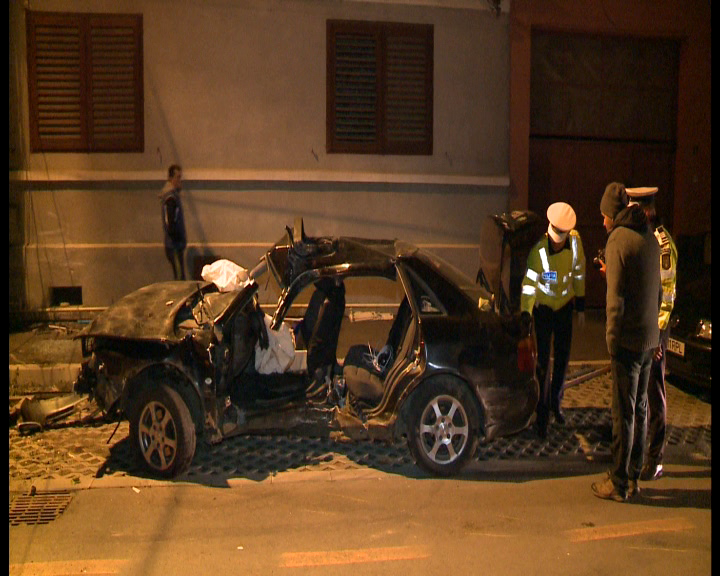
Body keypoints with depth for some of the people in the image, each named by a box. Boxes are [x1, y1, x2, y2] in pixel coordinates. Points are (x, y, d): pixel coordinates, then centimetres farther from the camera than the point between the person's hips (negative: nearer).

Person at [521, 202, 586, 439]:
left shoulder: (575, 240, -15)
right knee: (543, 361, -3)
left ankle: (556, 403, 35)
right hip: (543, 306, -4)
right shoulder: (539, 249, -27)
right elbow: (528, 286, -28)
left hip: (565, 306, 4)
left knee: (563, 358, 14)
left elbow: (578, 273, -1)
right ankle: (542, 415, 8)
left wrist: (580, 308, 5)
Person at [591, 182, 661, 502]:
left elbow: (615, 298, -18)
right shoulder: (649, 237, 10)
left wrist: (612, 342, -13)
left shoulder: (618, 240, -14)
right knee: (640, 408, 15)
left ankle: (618, 484, 9)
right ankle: (634, 477, 25)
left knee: (624, 412, 0)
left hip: (628, 339, -8)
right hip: (649, 337, 8)